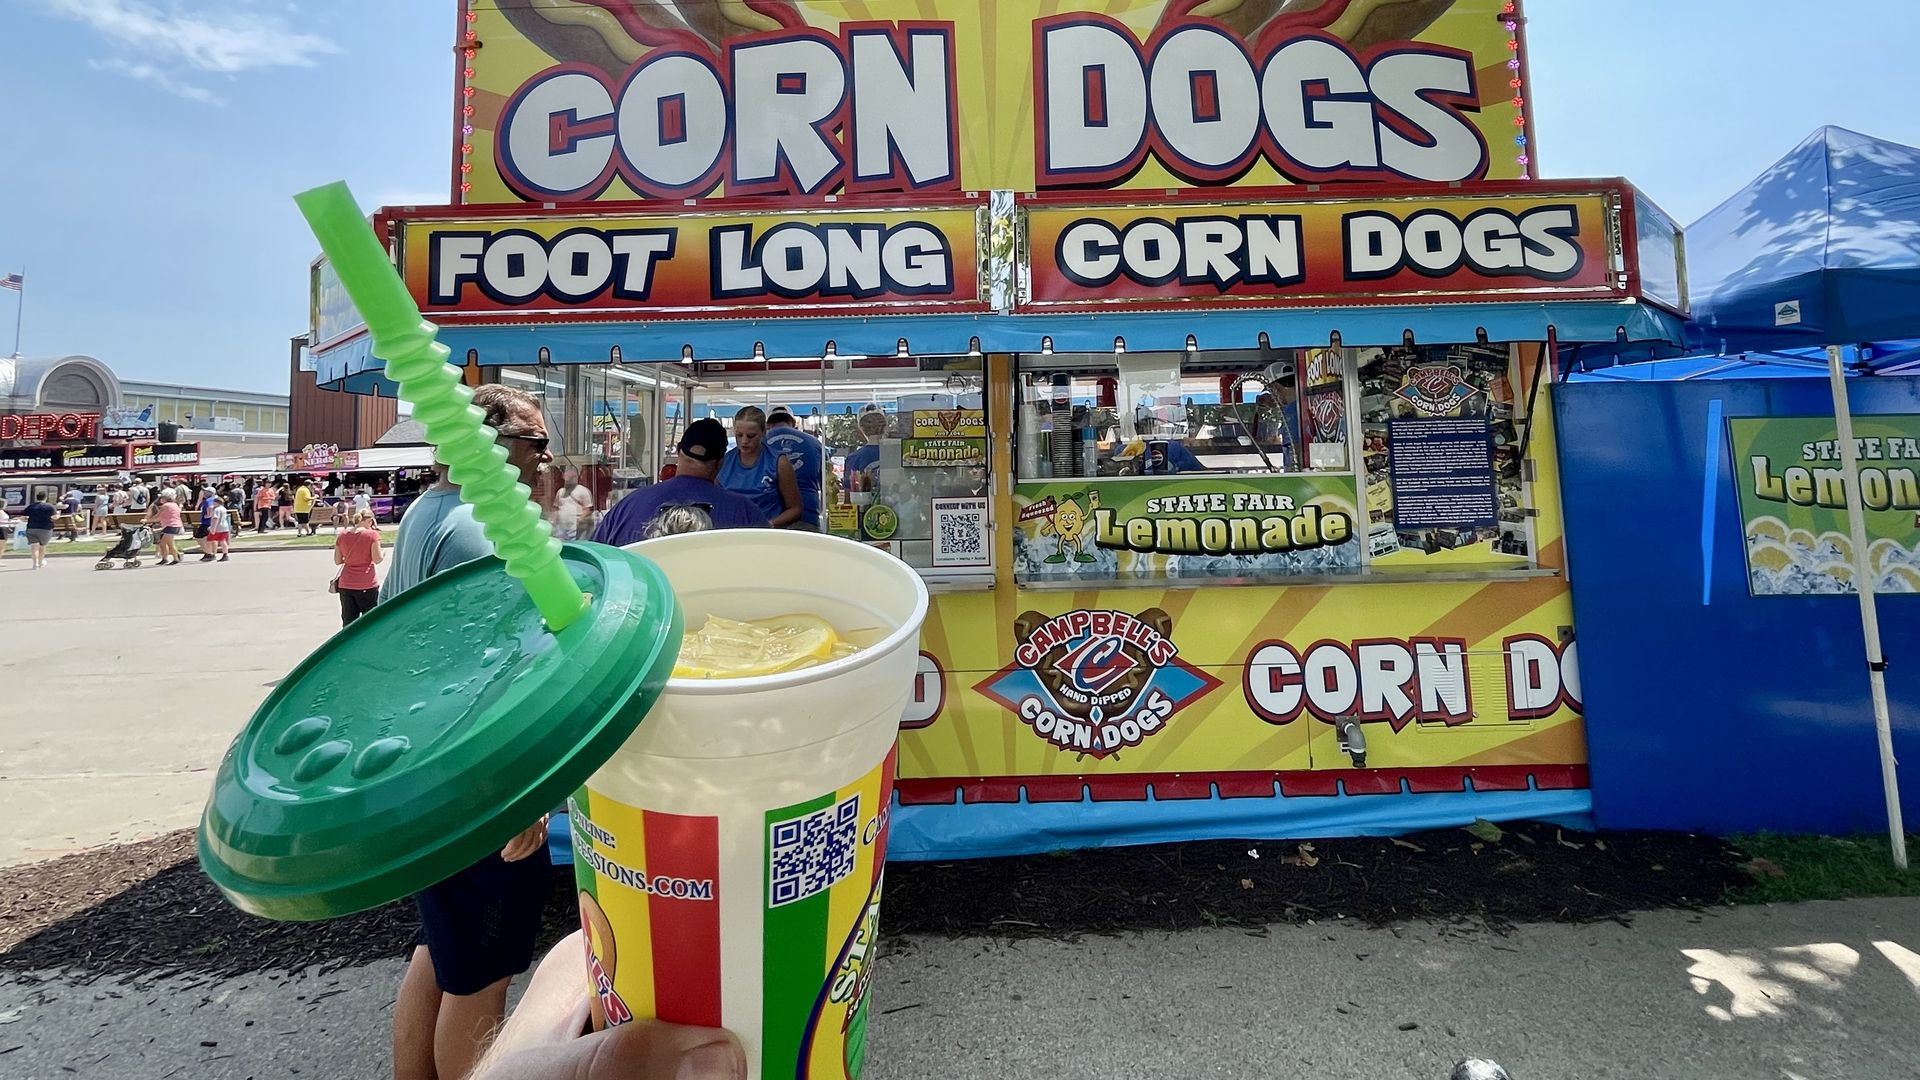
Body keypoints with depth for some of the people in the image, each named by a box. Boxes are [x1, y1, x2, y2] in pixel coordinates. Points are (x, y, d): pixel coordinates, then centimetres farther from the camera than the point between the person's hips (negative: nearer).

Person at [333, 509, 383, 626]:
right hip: (368, 585, -4)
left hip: (346, 585, 4)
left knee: (348, 622, 10)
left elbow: (337, 561, 8)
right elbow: (377, 559, -10)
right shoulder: (372, 534, -9)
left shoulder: (342, 535, 5)